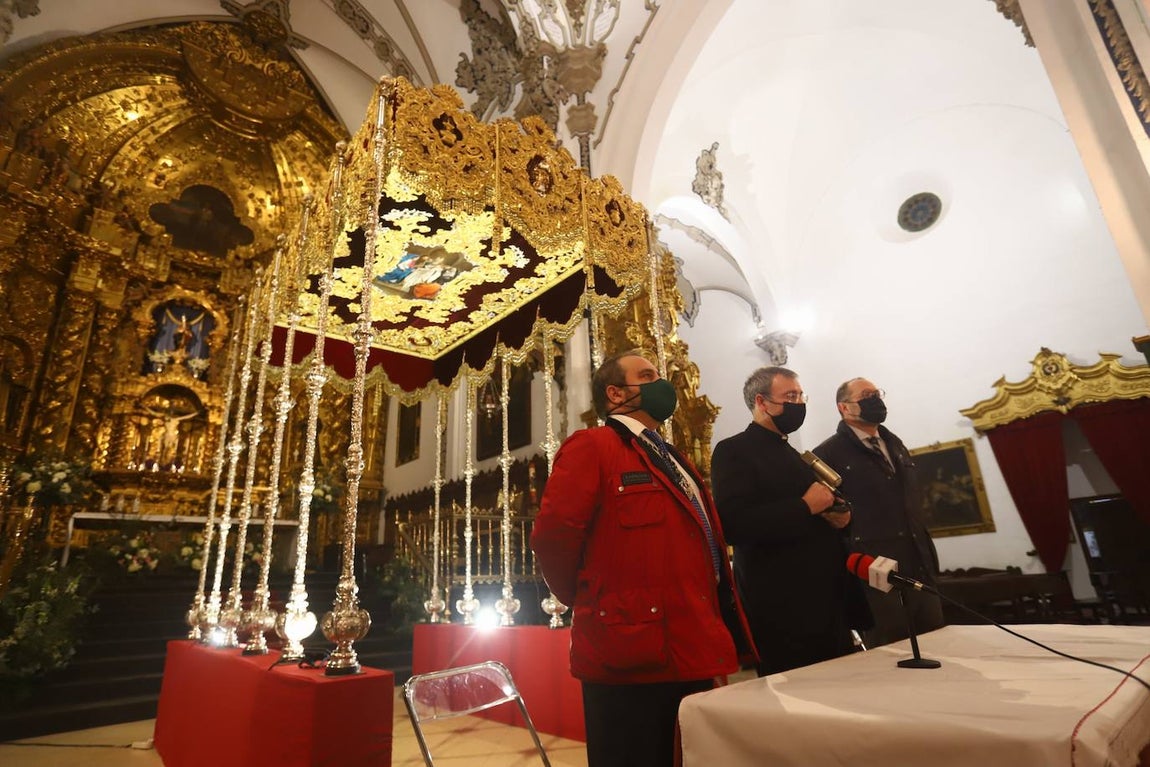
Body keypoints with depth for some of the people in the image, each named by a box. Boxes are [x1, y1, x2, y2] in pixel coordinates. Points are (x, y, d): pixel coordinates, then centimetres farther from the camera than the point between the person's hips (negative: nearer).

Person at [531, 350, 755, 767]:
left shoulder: (669, 457, 19)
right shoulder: (591, 446, -10)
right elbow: (552, 537, -19)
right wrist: (593, 606, -4)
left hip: (690, 654, 9)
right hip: (632, 656, -9)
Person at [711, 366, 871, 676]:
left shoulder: (793, 454, 20)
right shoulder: (733, 451, -9)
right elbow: (735, 524, -23)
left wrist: (839, 516, 7)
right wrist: (805, 506, -19)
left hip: (828, 603, 9)